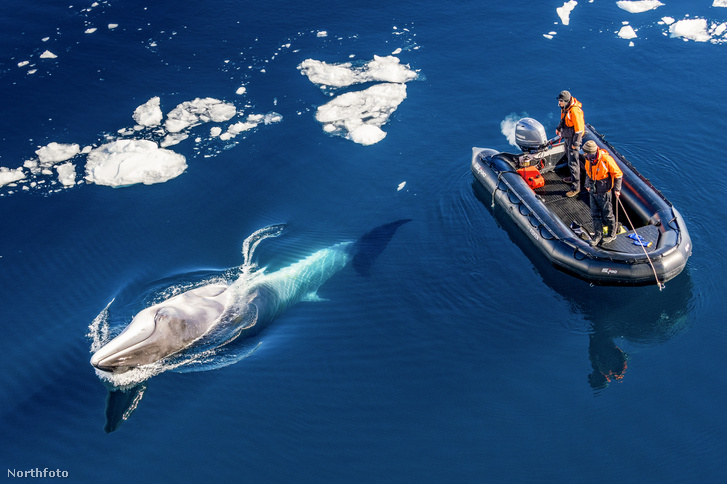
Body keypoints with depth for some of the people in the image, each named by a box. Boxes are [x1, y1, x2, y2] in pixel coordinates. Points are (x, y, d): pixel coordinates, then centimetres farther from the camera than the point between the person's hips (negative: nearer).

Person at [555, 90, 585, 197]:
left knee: (573, 163, -7)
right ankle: (573, 177, 47)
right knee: (569, 156, 26)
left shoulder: (575, 111, -30)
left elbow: (579, 128, -27)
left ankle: (576, 187, -1)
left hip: (573, 138, -10)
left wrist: (575, 143, -23)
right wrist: (559, 128, 30)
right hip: (567, 136, 10)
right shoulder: (565, 107, -2)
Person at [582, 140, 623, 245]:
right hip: (593, 192, 6)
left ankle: (612, 235, 28)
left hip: (604, 193, -6)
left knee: (607, 216, 8)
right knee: (595, 215, 12)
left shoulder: (606, 159, -26)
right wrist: (588, 185, 16)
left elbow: (618, 174, -14)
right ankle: (598, 236, 27)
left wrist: (617, 189, -9)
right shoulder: (589, 159, -6)